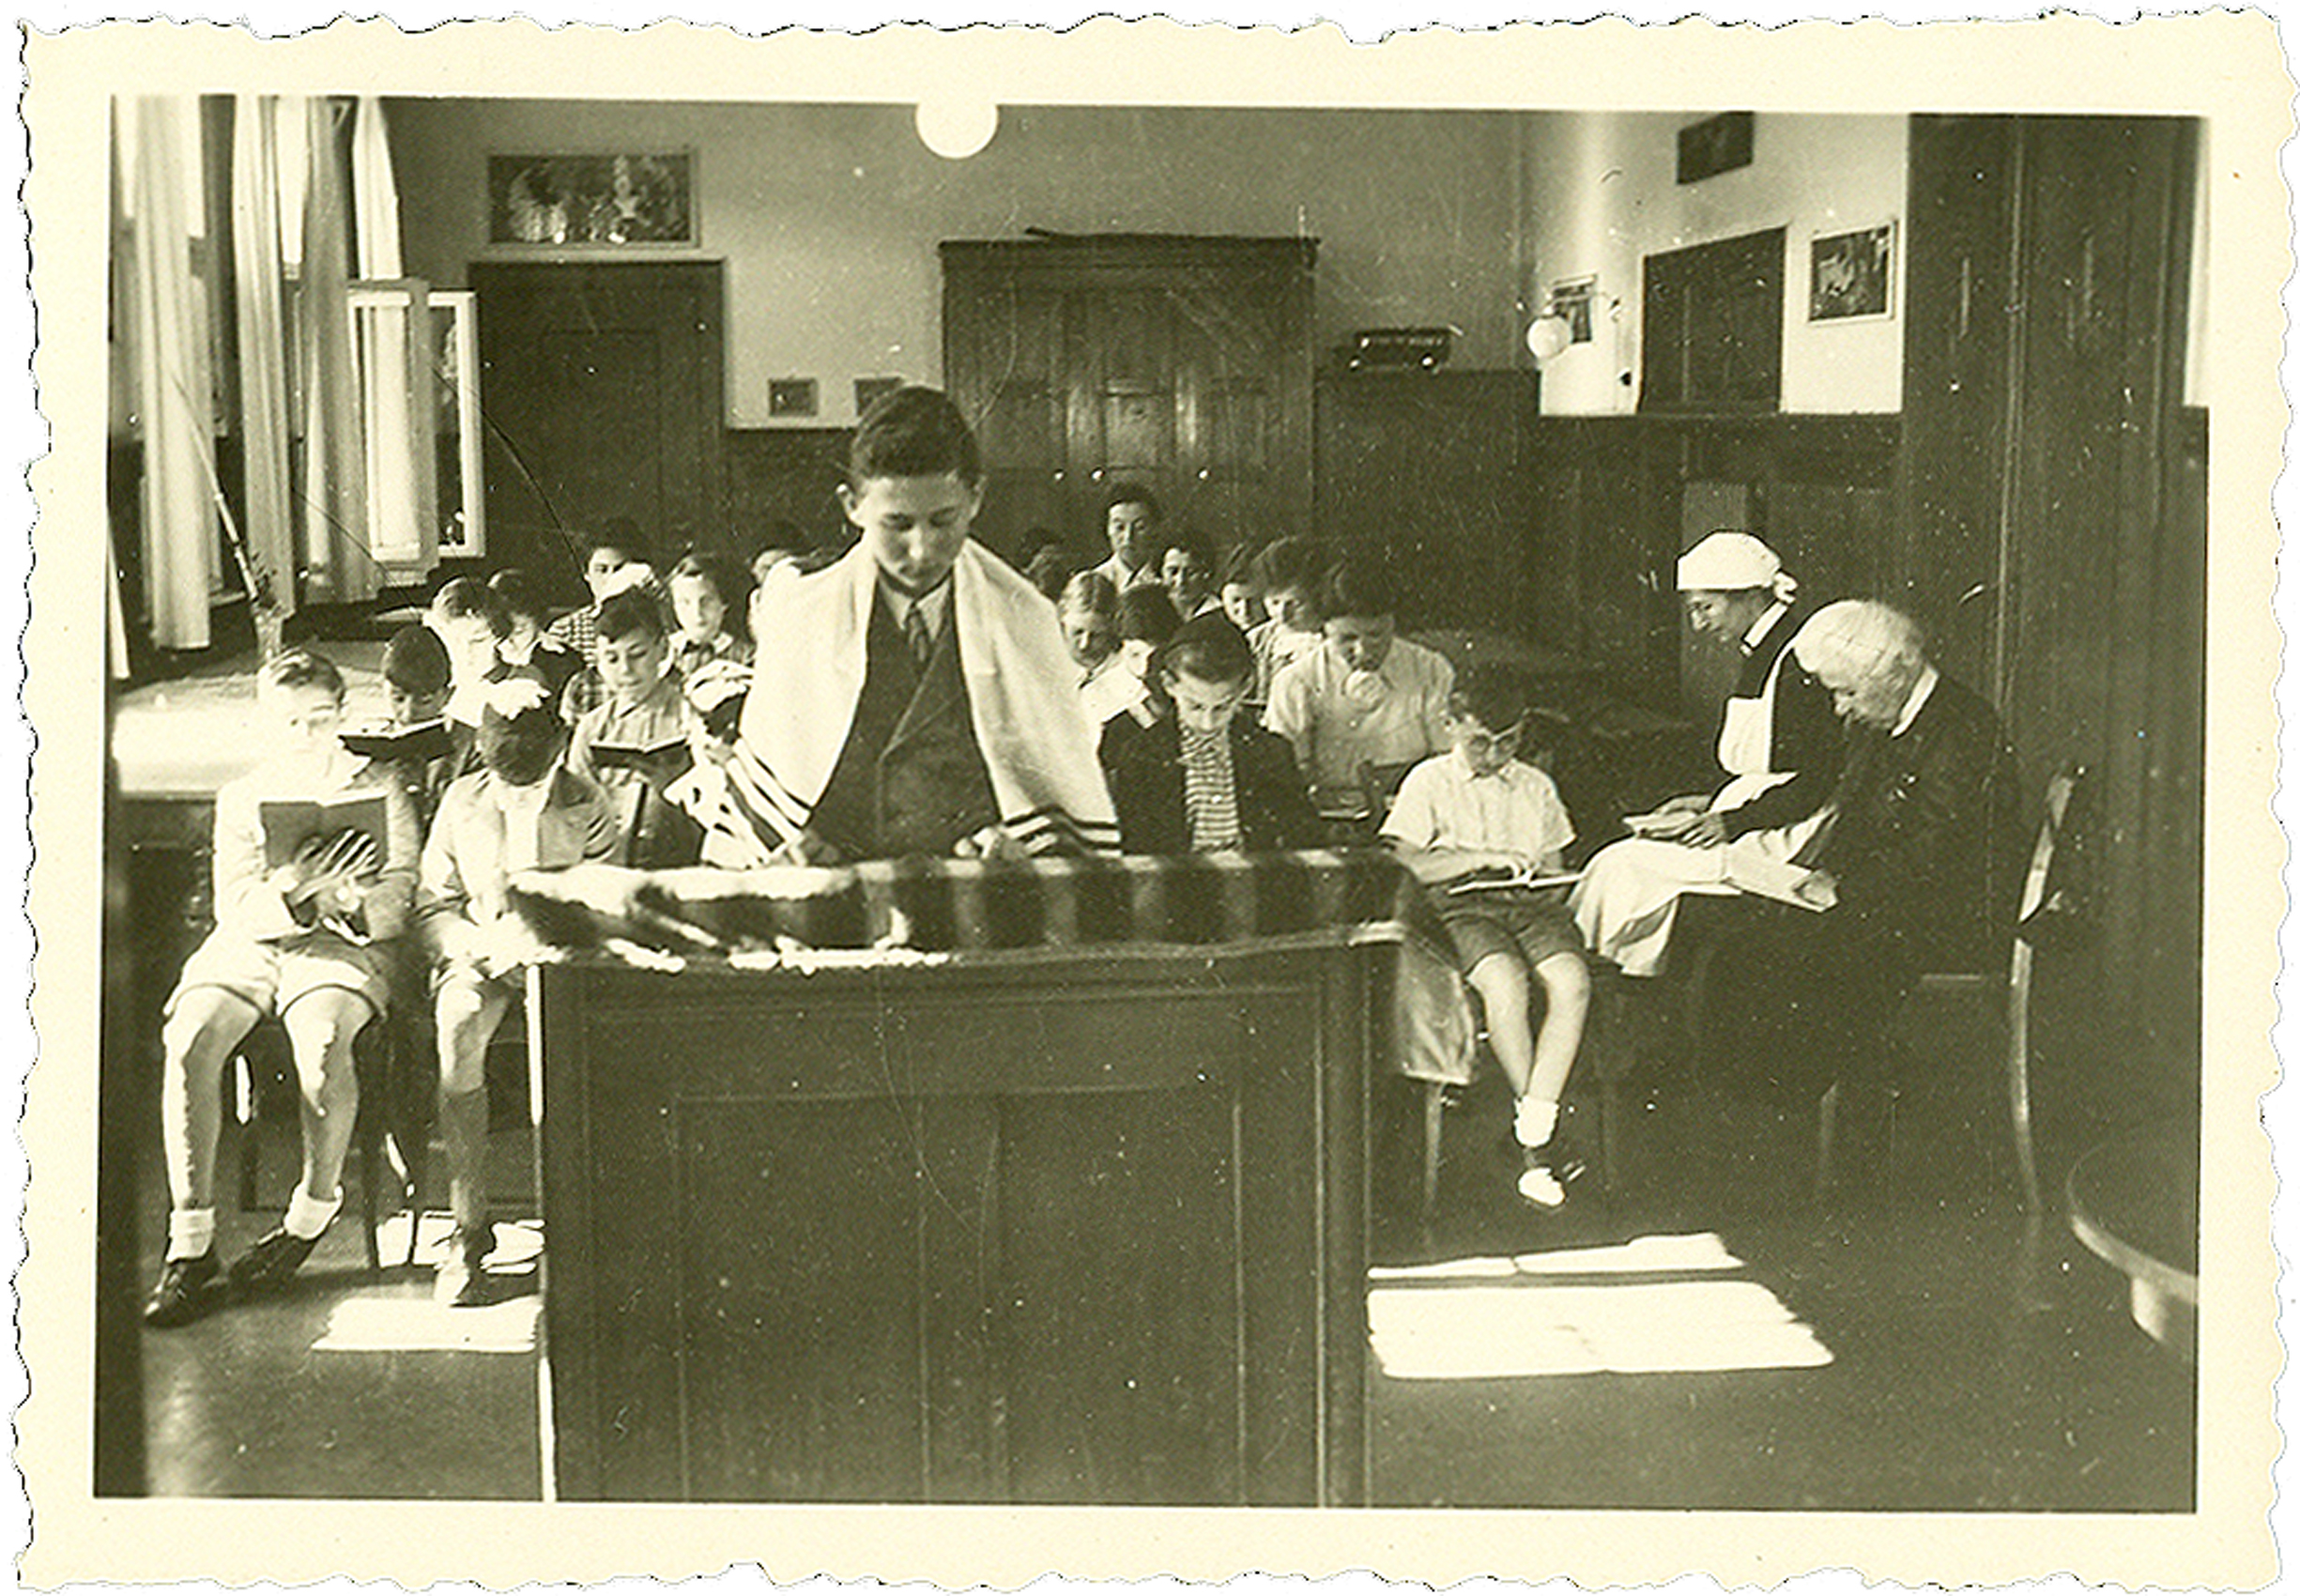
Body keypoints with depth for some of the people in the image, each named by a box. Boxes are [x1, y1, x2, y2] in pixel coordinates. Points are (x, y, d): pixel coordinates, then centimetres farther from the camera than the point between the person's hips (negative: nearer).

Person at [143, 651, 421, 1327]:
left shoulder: (380, 793, 11)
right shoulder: (241, 798, 16)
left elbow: (396, 903, 2)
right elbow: (235, 906, 3)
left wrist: (345, 904, -21)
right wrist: (293, 895, -19)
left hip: (342, 947, -2)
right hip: (246, 944, 2)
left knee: (322, 1039, -37)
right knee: (188, 1041, -29)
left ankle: (311, 1215, -16)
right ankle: (191, 1243, -24)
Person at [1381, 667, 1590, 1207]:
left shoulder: (1536, 786, 22)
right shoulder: (1429, 782, 8)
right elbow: (1405, 867, -3)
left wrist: (1537, 873, 1)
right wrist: (1483, 858, -10)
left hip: (1531, 903, 4)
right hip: (1461, 908, -3)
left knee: (1571, 980, -30)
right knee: (1505, 982, -36)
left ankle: (1533, 1131, -30)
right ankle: (1538, 1130, -21)